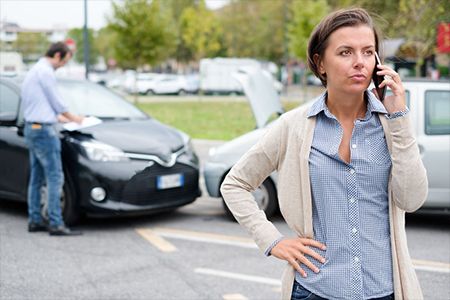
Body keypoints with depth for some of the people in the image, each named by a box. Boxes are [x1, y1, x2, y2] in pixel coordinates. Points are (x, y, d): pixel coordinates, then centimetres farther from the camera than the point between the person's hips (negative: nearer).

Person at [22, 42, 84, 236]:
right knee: (55, 177, -11)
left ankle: (34, 221, 15)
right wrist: (73, 118, 7)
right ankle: (56, 224, -13)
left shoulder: (33, 71, 20)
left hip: (31, 128, 11)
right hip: (43, 130, -11)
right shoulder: (45, 71, -12)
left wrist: (60, 118, 24)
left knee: (36, 178, 12)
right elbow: (56, 102, -9)